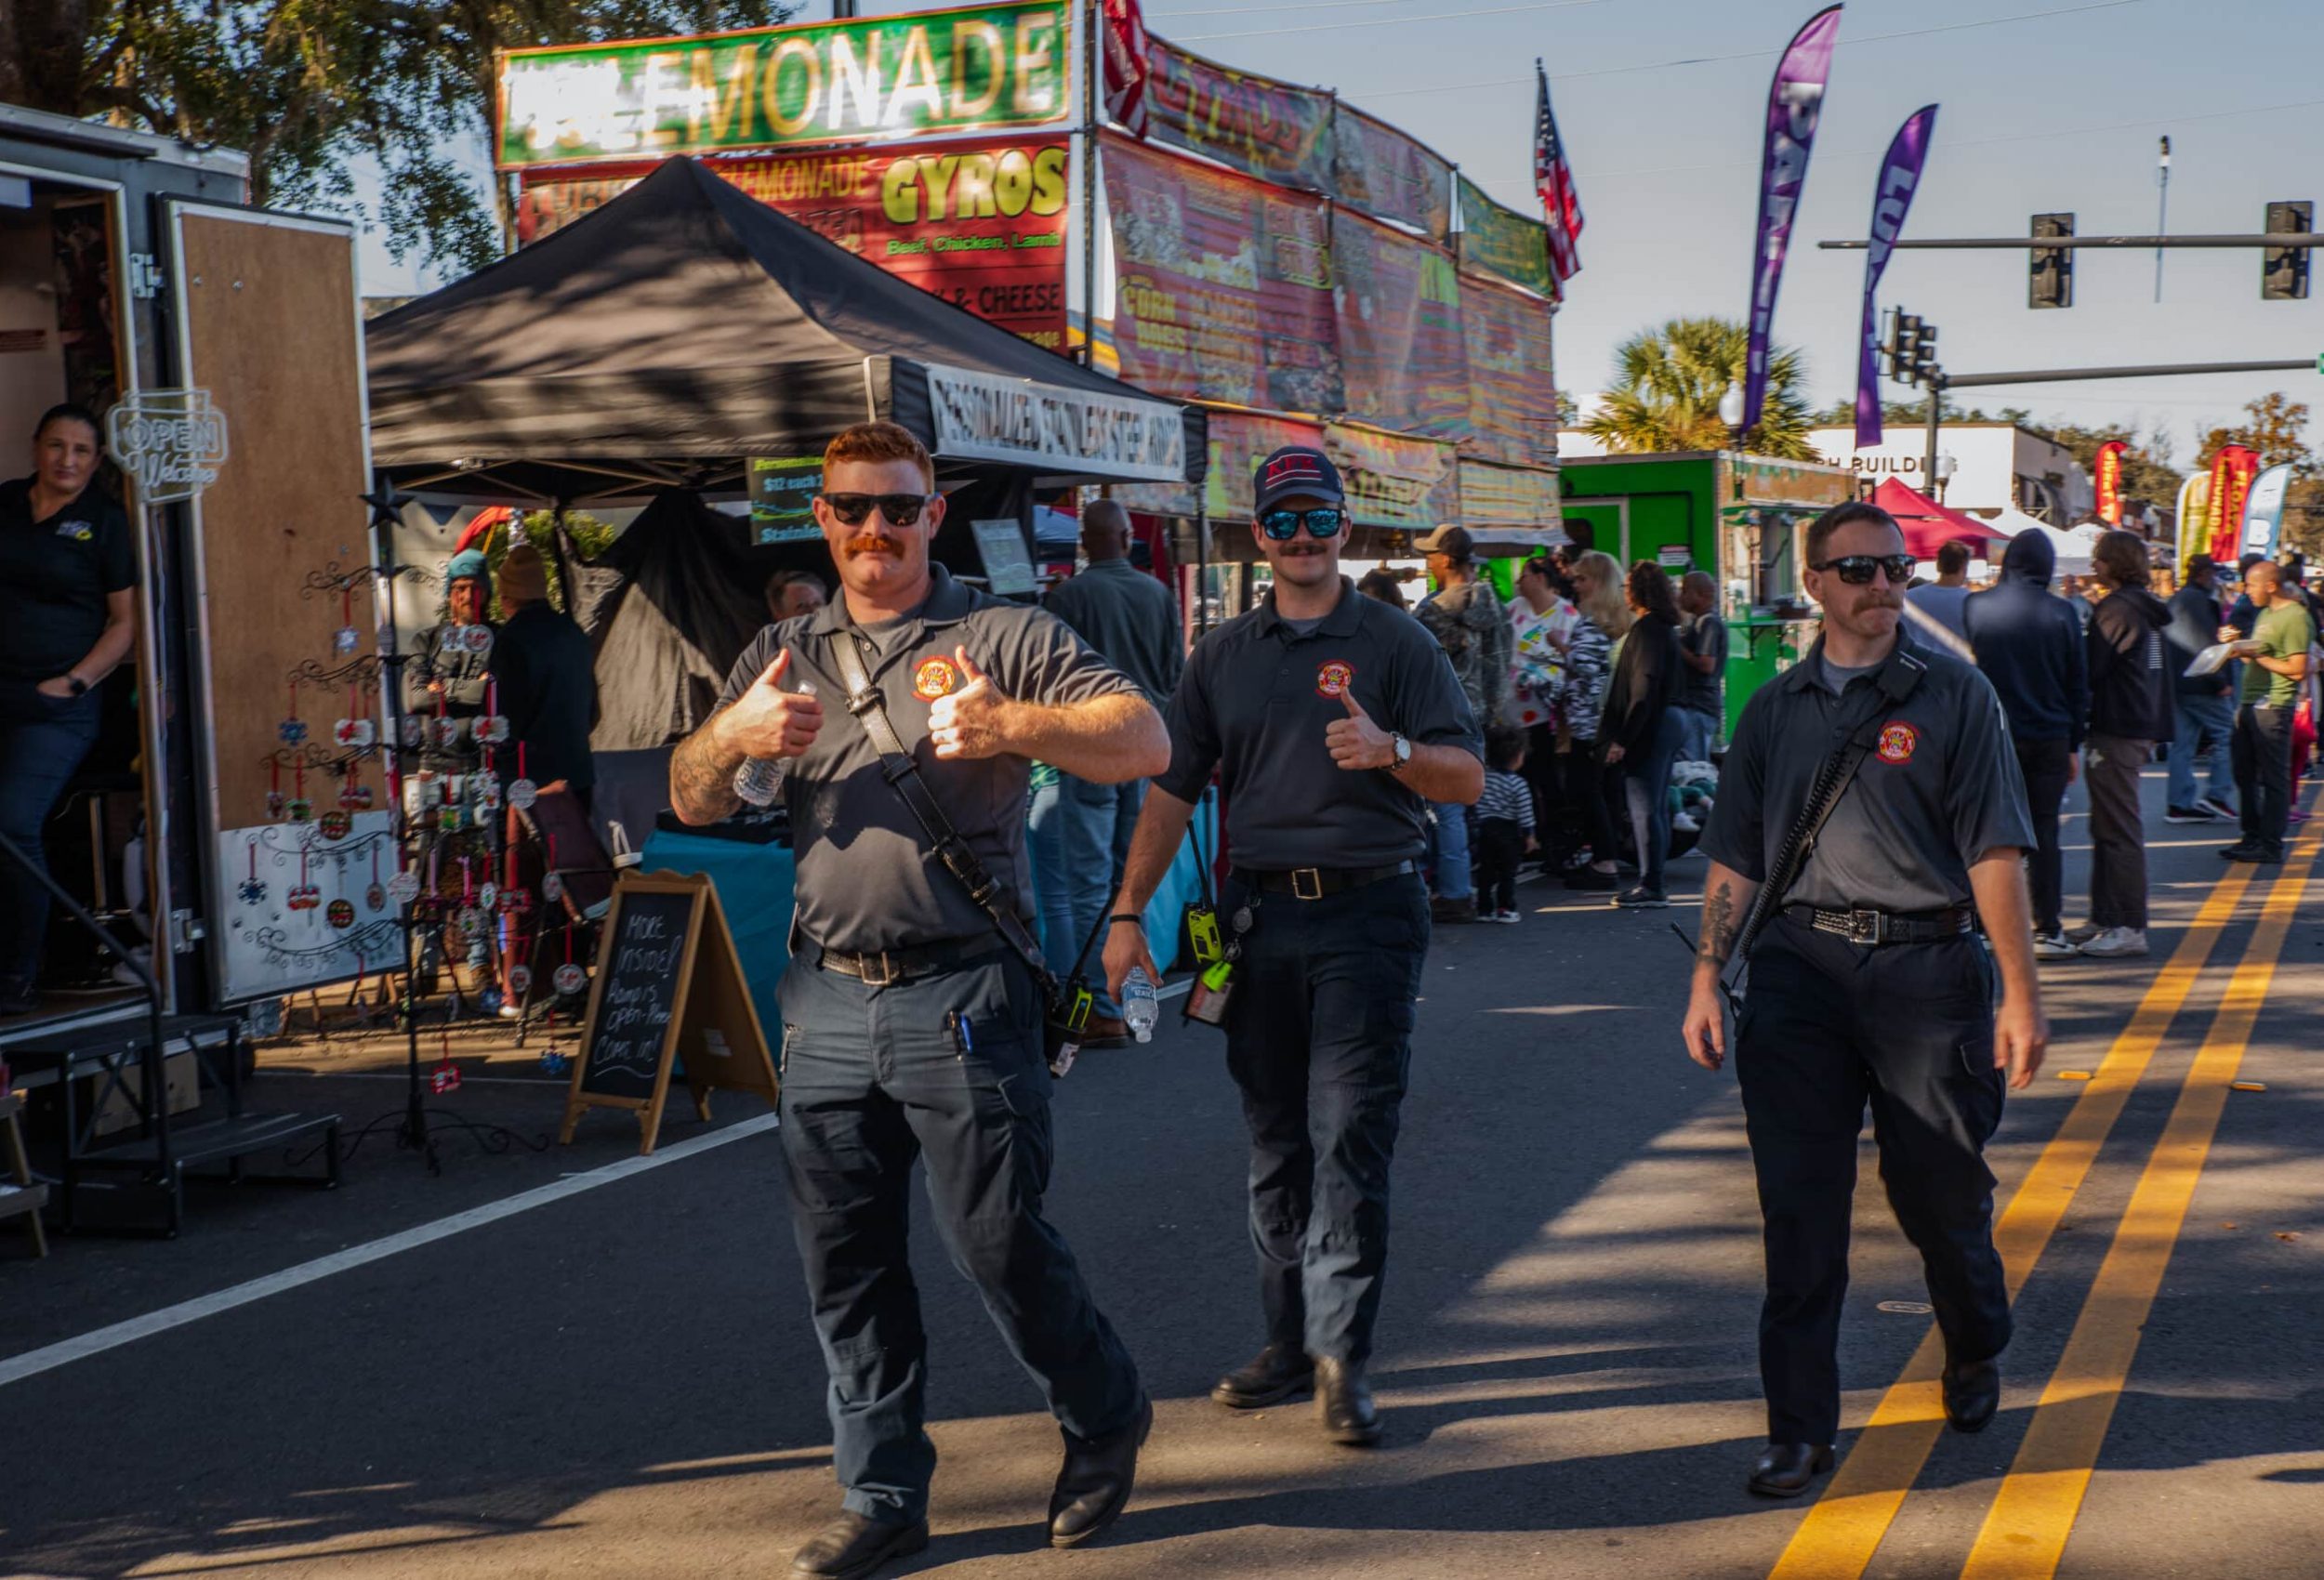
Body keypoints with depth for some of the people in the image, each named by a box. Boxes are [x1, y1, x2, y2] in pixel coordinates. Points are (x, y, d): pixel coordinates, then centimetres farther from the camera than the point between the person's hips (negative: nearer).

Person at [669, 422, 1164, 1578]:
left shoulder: (1002, 636, 0)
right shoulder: (785, 657, 15)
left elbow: (1146, 743, -7)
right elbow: (691, 802, 13)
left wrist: (1011, 724, -23)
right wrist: (731, 733, -10)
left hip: (961, 997, -5)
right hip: (828, 1003, 5)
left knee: (996, 1242, 0)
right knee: (844, 1264, 8)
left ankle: (1104, 1420, 26)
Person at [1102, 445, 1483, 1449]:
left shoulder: (1394, 642, 3)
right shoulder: (1222, 657, 12)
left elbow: (1467, 778, -1)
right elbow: (1172, 790, 12)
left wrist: (1392, 751, -21)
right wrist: (1129, 913, 5)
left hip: (1367, 914, -4)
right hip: (1261, 915, 4)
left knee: (1348, 1138, -7)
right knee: (1276, 1142, 10)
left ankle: (1340, 1353, -2)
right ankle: (1291, 1341, 20)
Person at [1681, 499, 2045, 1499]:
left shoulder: (1953, 695, 1)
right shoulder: (1775, 709, 10)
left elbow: (1992, 853, -3)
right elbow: (1735, 858, 14)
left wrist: (2020, 994, -8)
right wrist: (1708, 976, 7)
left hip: (1926, 967, -2)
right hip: (1800, 966, 2)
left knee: (1941, 1192, 8)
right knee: (1799, 1205, 1)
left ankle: (1975, 1353, 39)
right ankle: (1800, 1427, 10)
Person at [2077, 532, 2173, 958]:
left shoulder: (2118, 609, -15)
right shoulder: (2146, 609, 15)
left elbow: (2090, 668, -17)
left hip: (2116, 731, -10)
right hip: (2142, 728, 10)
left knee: (2119, 830, -8)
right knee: (2109, 827, 15)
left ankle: (2130, 928, -7)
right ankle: (2106, 921, 20)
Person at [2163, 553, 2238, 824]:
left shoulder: (2175, 600, 17)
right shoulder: (2198, 600, -12)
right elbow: (2205, 644, -18)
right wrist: (2220, 681, -16)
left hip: (2178, 683, 9)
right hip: (2199, 683, -9)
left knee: (2183, 742, 8)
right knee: (2228, 732, -2)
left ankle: (2179, 804, 7)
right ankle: (2218, 794, -6)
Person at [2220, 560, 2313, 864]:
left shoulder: (2295, 617, -11)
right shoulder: (2264, 614, 18)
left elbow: (2297, 670, -17)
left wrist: (2255, 655, -15)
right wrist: (2239, 647, 9)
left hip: (2274, 707, -9)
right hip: (2249, 703, 9)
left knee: (2273, 778, -4)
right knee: (2245, 774, 13)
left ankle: (2271, 845, 0)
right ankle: (2253, 837, 21)